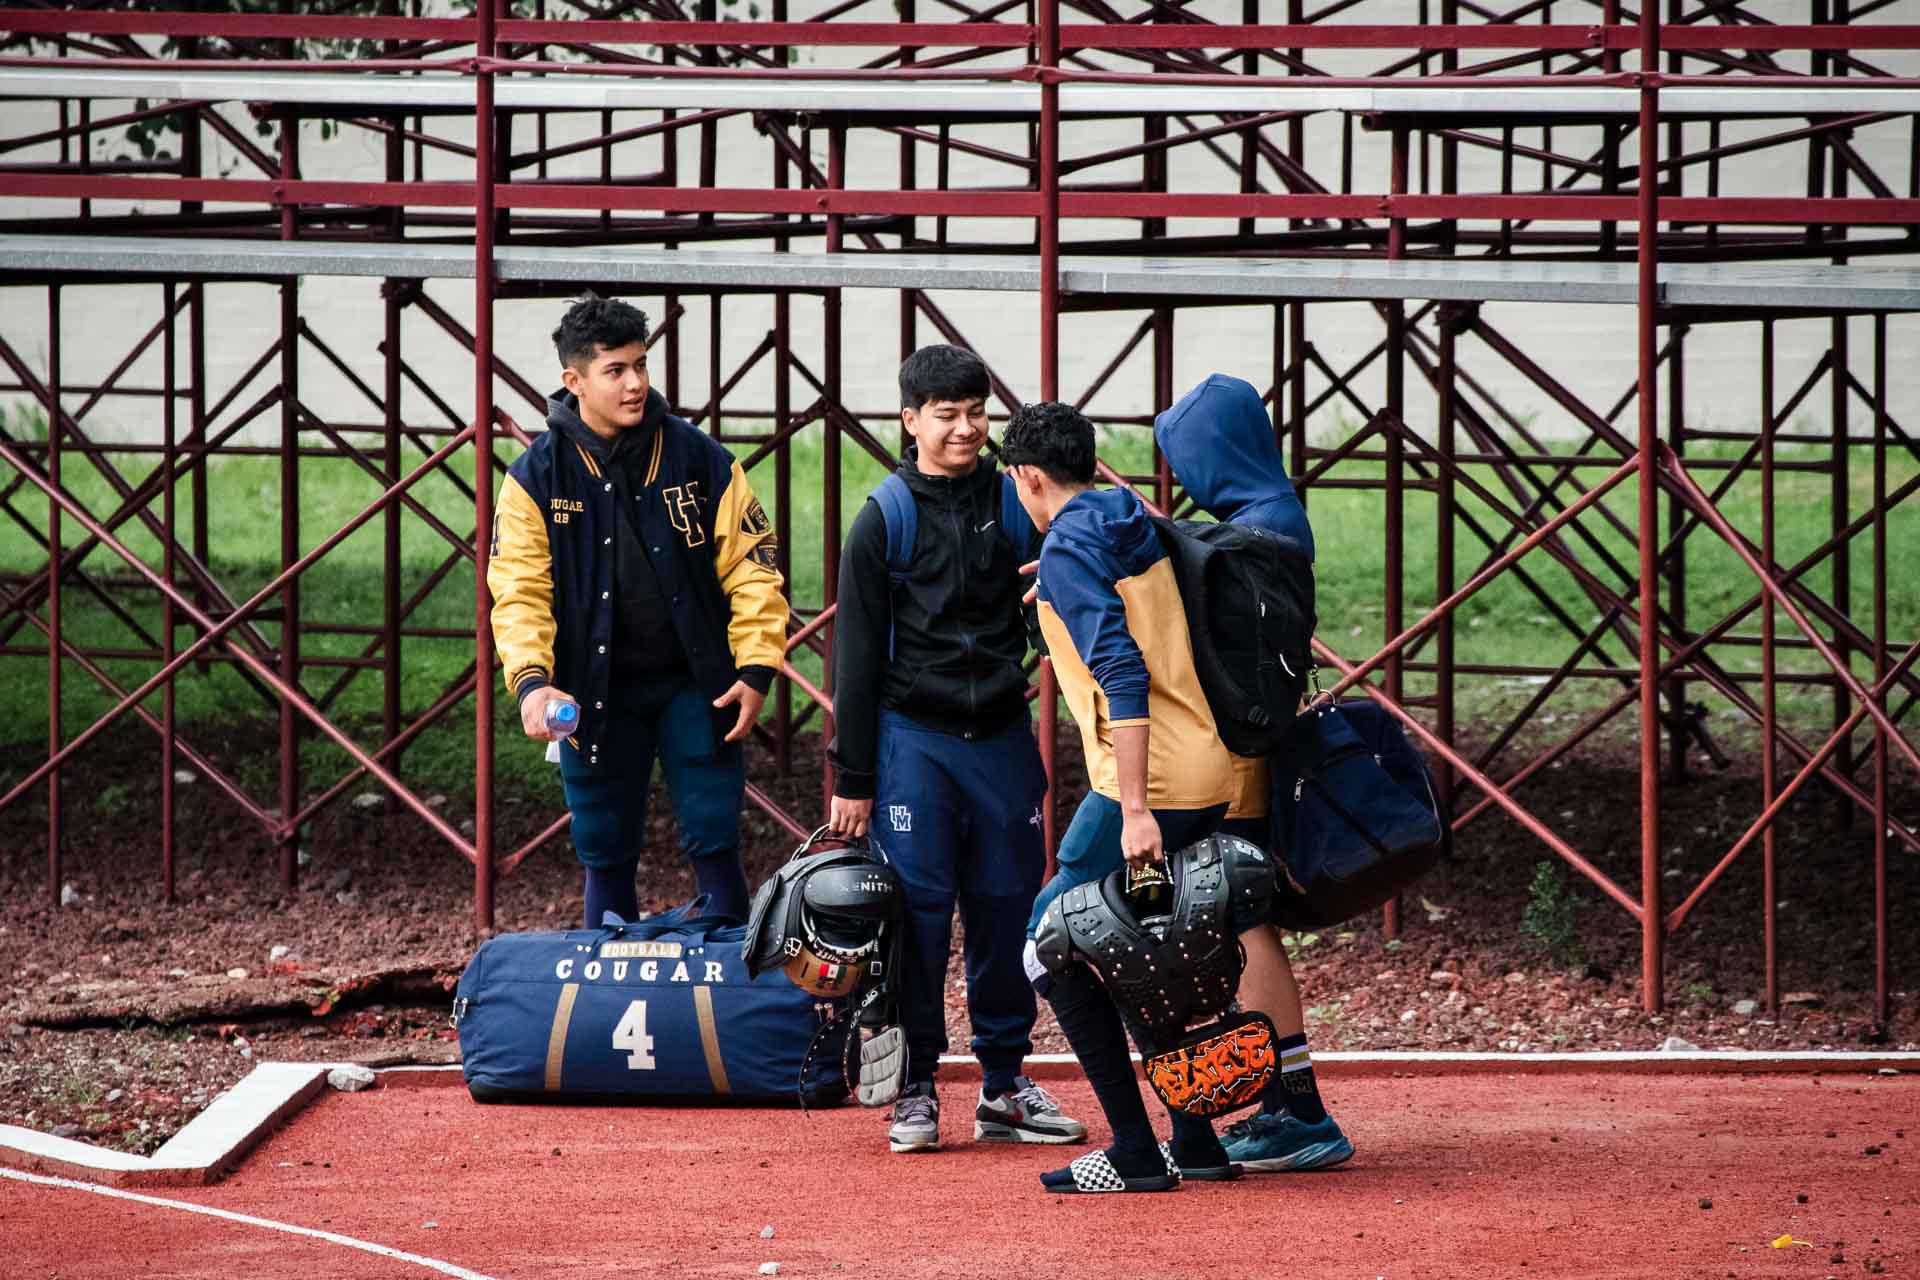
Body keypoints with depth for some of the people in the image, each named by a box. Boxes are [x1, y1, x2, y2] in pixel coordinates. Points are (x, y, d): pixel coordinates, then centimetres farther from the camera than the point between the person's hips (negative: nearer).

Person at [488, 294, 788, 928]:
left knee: (714, 847, -1)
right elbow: (519, 592, -8)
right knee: (605, 857, 7)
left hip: (695, 685, 0)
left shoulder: (700, 460, -2)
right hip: (594, 694, 0)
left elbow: (752, 568, 0)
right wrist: (532, 680, -23)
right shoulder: (536, 478, -3)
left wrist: (755, 670, -8)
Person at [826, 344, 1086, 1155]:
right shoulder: (885, 520, -2)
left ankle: (1005, 1085, 14)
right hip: (914, 738, -3)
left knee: (1007, 908, 5)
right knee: (918, 911, -4)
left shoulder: (1016, 507, 6)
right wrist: (852, 778, -2)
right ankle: (915, 1090, 3)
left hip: (1001, 737, 3)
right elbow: (857, 655, 0)